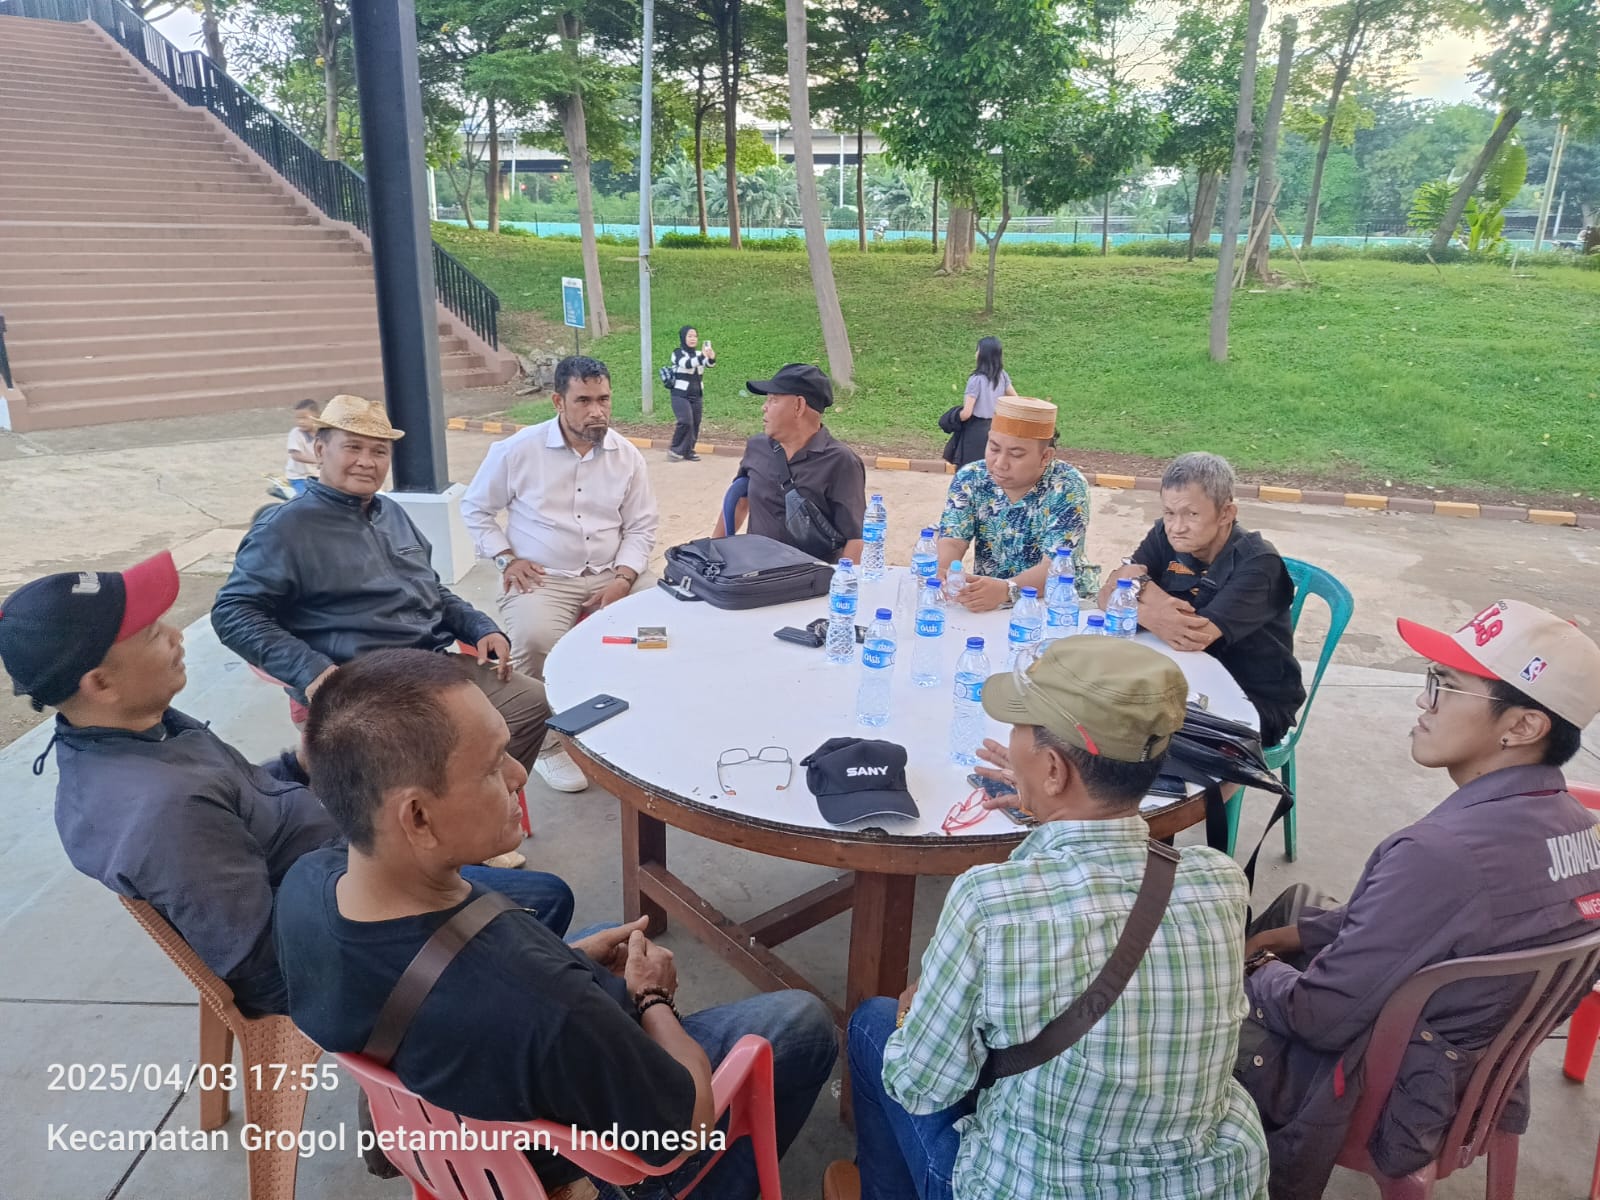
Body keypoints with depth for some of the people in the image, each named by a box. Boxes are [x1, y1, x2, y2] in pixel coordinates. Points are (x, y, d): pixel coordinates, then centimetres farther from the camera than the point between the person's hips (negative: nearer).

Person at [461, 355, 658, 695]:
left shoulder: (628, 455, 4)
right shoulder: (518, 449, -4)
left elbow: (640, 527, 7)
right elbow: (475, 507, 7)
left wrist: (623, 579, -9)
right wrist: (507, 558, -5)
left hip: (610, 575, 3)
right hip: (541, 578, -3)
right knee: (536, 640, -32)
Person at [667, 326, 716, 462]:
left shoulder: (699, 354, 7)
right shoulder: (678, 353, -6)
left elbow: (710, 364, -12)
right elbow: (687, 363, -27)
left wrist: (711, 357, -37)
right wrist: (702, 357, -44)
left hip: (697, 395, 5)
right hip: (681, 395, -5)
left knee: (695, 424, 3)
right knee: (686, 422, -17)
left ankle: (688, 451, 13)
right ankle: (675, 450, -4)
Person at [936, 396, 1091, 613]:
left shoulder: (1068, 488, -12)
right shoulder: (970, 479, -2)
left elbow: (1055, 566, -21)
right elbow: (952, 542, -9)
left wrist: (1005, 590, -39)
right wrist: (942, 574, -32)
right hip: (981, 601, 2)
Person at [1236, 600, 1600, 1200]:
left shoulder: (1443, 855, -36)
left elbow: (1317, 1017, -26)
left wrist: (1258, 970, -5)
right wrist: (1293, 936, 6)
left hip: (1383, 1098, -8)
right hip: (1478, 1068, 9)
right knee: (1301, 901, 23)